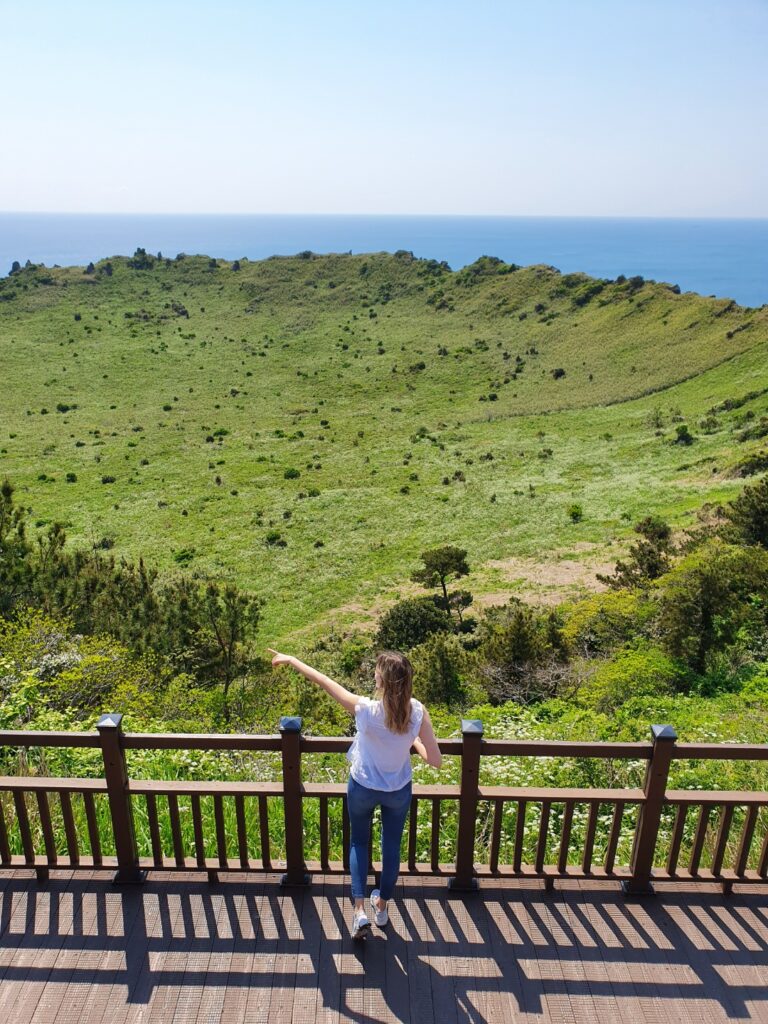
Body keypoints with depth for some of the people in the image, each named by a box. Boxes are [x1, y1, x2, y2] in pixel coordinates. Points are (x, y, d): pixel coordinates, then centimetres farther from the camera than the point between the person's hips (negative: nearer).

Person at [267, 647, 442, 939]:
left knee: (358, 842, 25)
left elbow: (323, 680, -21)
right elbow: (435, 759, -20)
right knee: (391, 846, 25)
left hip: (362, 788, -2)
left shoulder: (365, 709, -33)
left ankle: (360, 910, 20)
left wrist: (290, 659, -9)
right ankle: (382, 905, 45)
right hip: (398, 792, 2)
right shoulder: (418, 711, -27)